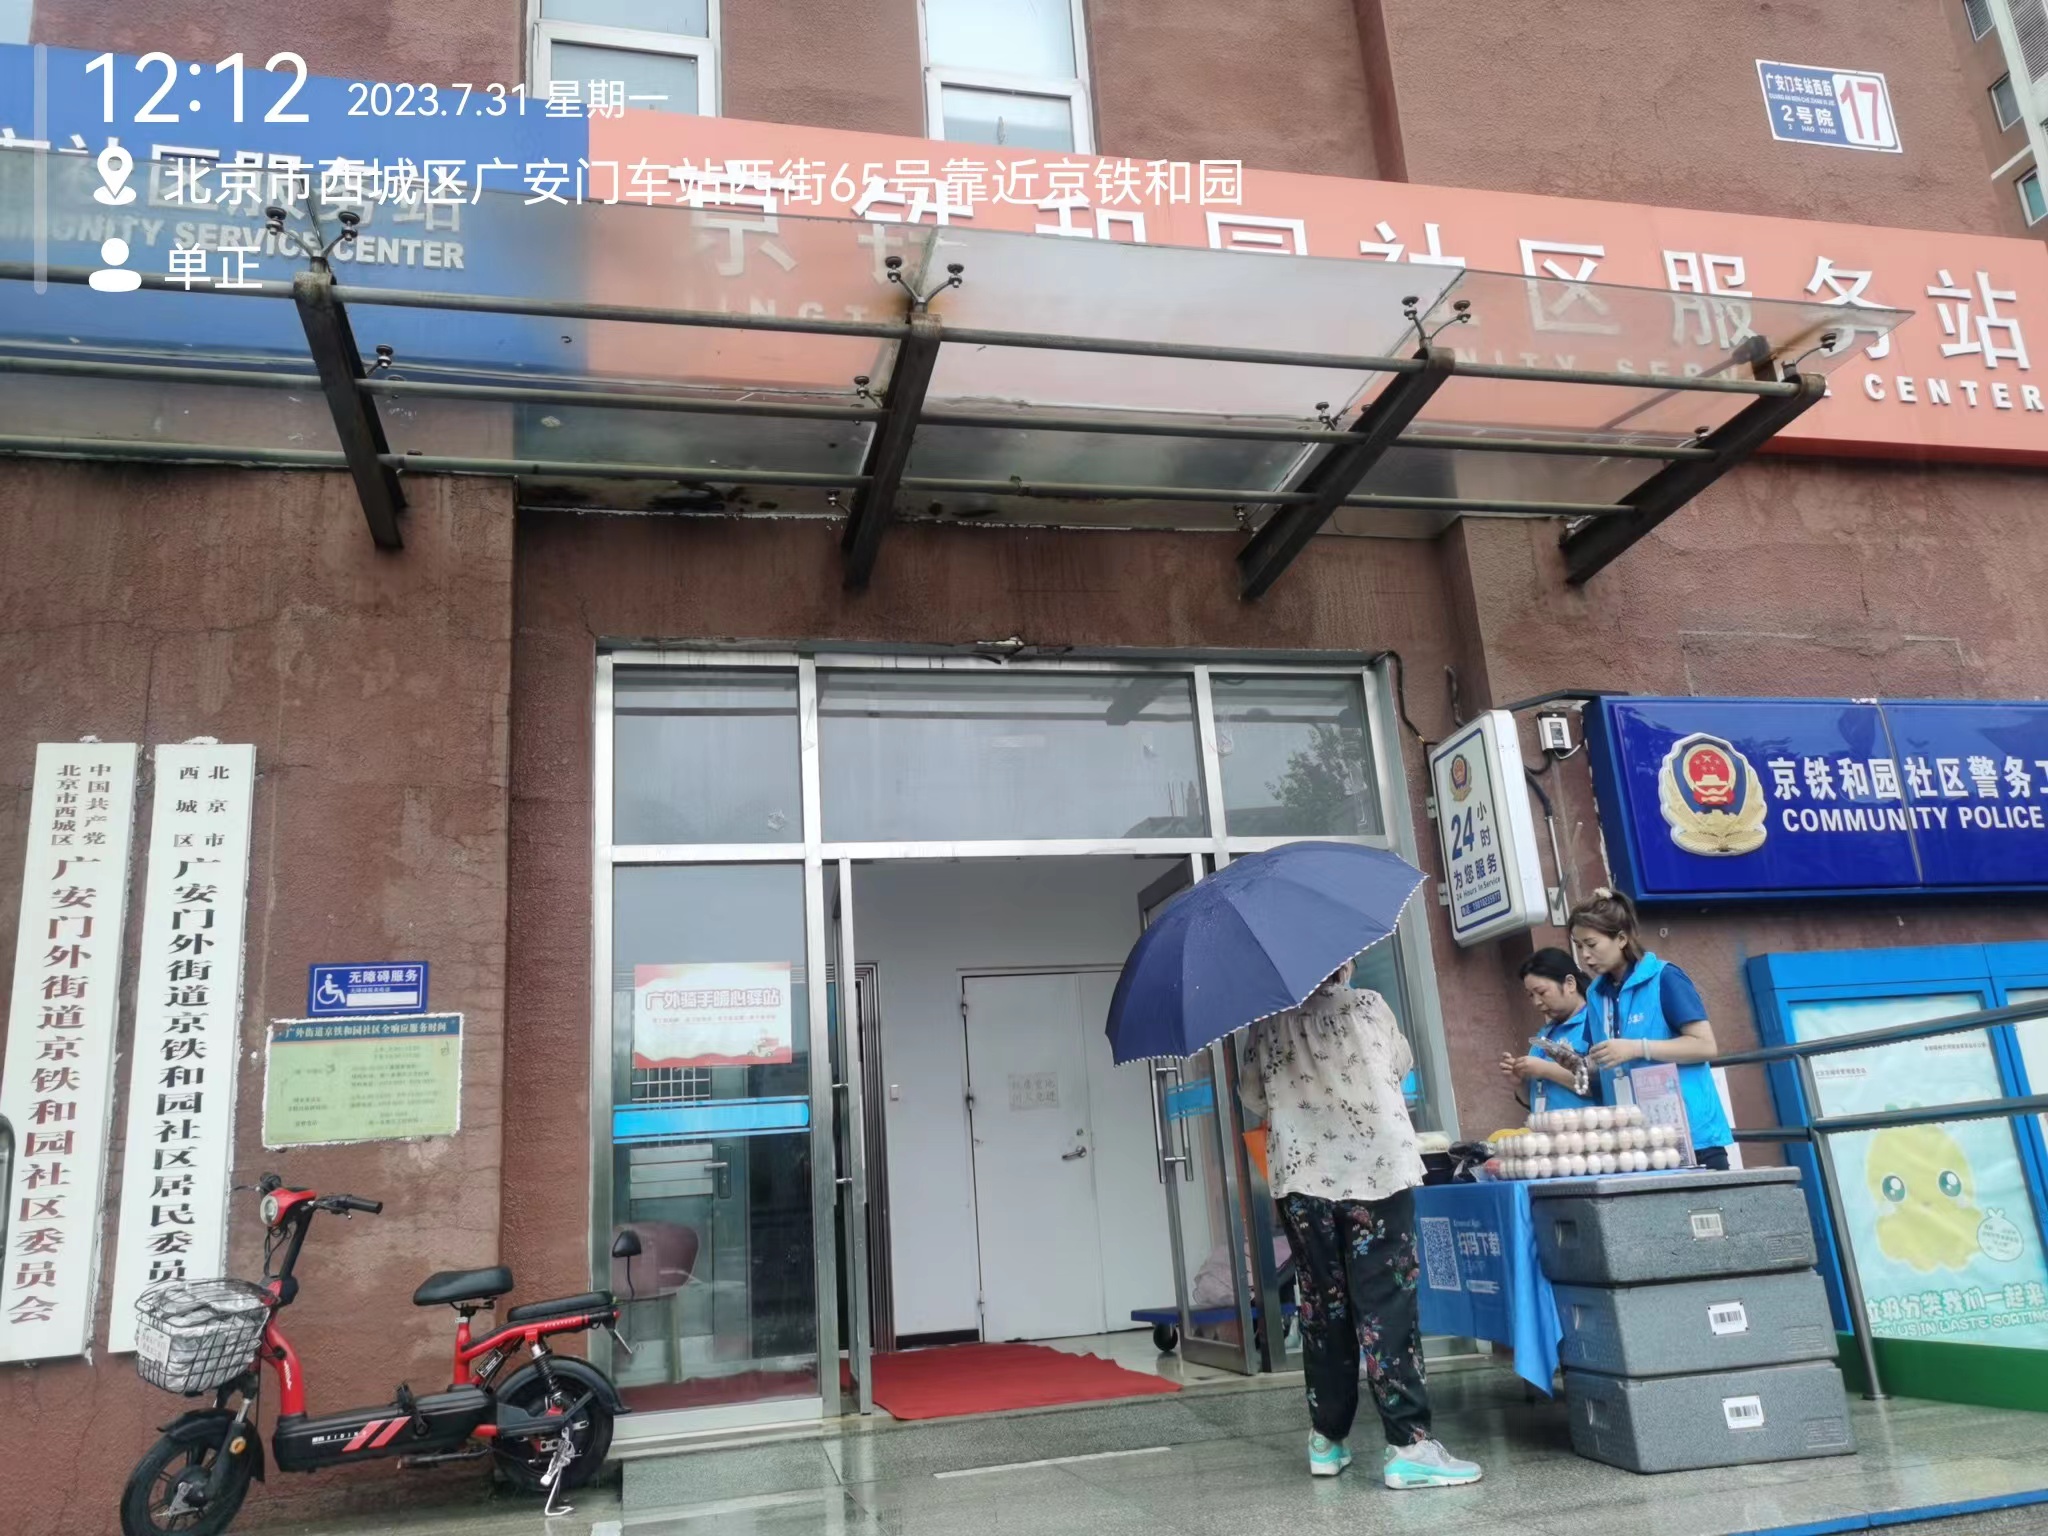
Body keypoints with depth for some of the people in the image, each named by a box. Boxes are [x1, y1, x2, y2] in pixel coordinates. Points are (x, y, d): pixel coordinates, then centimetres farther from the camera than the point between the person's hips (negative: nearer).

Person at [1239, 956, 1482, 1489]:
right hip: (1376, 1167, -3)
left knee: (1322, 1307, 12)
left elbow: (1254, 1096, 8)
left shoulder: (1268, 1024, 2)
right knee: (1387, 1306, -1)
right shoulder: (1368, 1006, -2)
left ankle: (1327, 1439, 20)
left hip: (1302, 1176, 3)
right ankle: (1408, 1445, -4)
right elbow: (1402, 1064, 13)